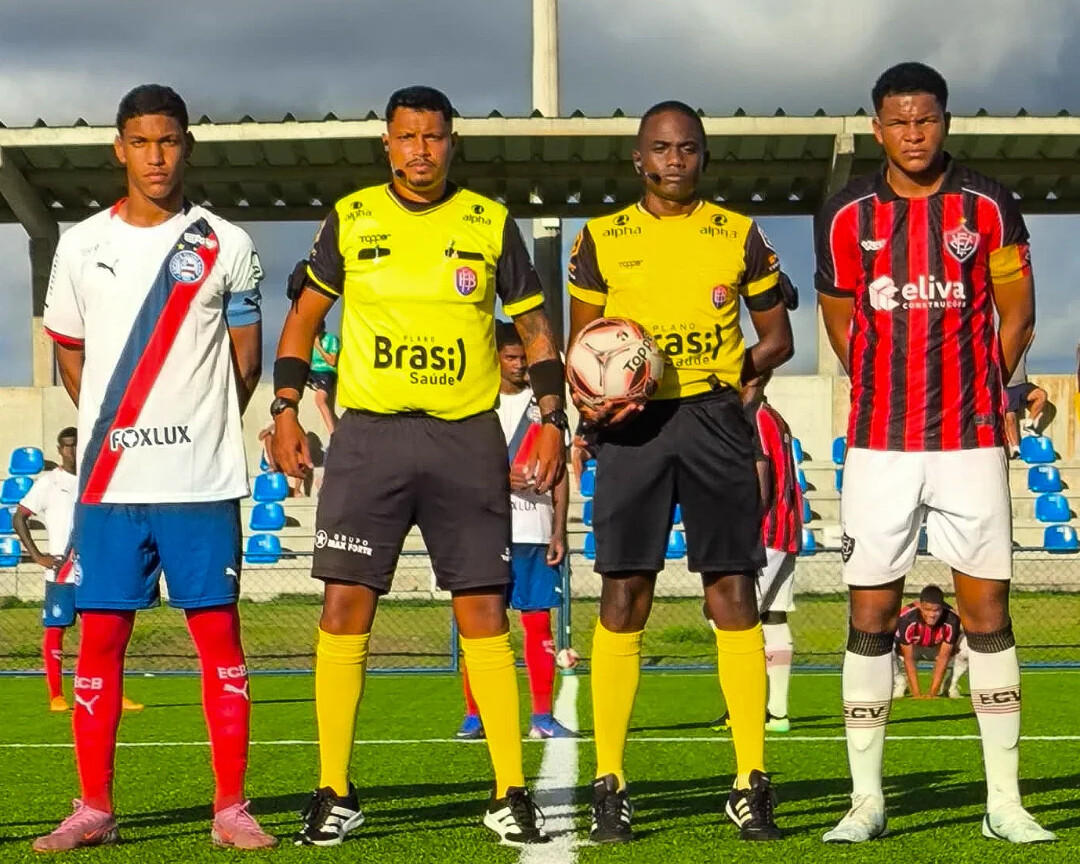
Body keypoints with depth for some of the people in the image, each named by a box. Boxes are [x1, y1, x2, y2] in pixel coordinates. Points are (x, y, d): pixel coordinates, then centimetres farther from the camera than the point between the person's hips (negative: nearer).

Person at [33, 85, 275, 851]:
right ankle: (94, 809, 11)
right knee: (100, 638, 3)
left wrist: (195, 431, 10)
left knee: (218, 635, -1)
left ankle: (231, 807, 6)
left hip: (204, 481, -1)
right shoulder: (82, 246, 7)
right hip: (108, 481, 2)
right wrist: (117, 429, 11)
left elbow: (246, 360, 9)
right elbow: (69, 353, 16)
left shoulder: (227, 246, 3)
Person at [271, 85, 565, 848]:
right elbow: (306, 314, 15)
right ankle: (335, 794, 5)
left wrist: (552, 420, 1)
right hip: (369, 434, 1)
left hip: (468, 439, 0)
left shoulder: (491, 225, 5)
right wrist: (286, 410, 5)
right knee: (346, 606, -4)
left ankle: (511, 795, 5)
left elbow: (535, 329, 11)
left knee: (484, 611, -1)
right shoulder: (351, 219, 6)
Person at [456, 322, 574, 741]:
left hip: (537, 530, 2)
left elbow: (559, 472, 11)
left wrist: (559, 531, 2)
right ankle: (473, 715, 5)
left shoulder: (543, 403, 12)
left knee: (538, 622, 1)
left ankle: (542, 717, 5)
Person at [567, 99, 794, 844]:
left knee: (733, 594, -3)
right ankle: (610, 785, 5)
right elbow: (580, 345, 12)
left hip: (715, 419, 0)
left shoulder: (739, 236, 9)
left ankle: (752, 783, 3)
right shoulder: (601, 239, 9)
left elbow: (777, 337, 14)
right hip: (632, 422, 0)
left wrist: (733, 371, -4)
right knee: (622, 600, -2)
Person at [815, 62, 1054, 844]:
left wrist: (976, 394, 8)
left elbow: (1015, 317, 8)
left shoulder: (989, 208, 1)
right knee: (871, 614, 1)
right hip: (879, 444, 1)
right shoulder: (846, 216, 3)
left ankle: (1004, 800, 9)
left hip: (972, 440, 0)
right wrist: (895, 394, 11)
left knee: (988, 609, 2)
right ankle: (866, 800, 9)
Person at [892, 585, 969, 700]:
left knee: (968, 646, -29)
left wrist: (932, 692, -28)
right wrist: (916, 694, -31)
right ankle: (899, 683, -1)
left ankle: (951, 684, -1)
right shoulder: (906, 619, -37)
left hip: (939, 648, 1)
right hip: (912, 649, -1)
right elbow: (909, 659, -30)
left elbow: (943, 657, -27)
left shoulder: (951, 620, -33)